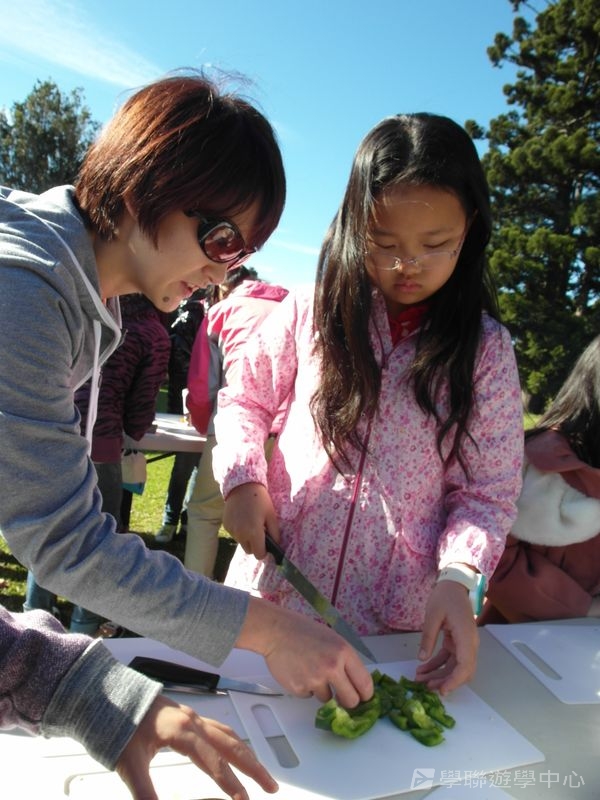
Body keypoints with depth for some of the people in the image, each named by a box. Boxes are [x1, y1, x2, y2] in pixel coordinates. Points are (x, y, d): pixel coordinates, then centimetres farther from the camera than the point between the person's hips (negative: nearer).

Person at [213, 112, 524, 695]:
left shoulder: (485, 350, -5)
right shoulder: (310, 314, -4)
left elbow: (488, 491, -3)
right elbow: (244, 399, 8)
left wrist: (456, 580, -18)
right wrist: (242, 479, -9)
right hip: (276, 588, 1)